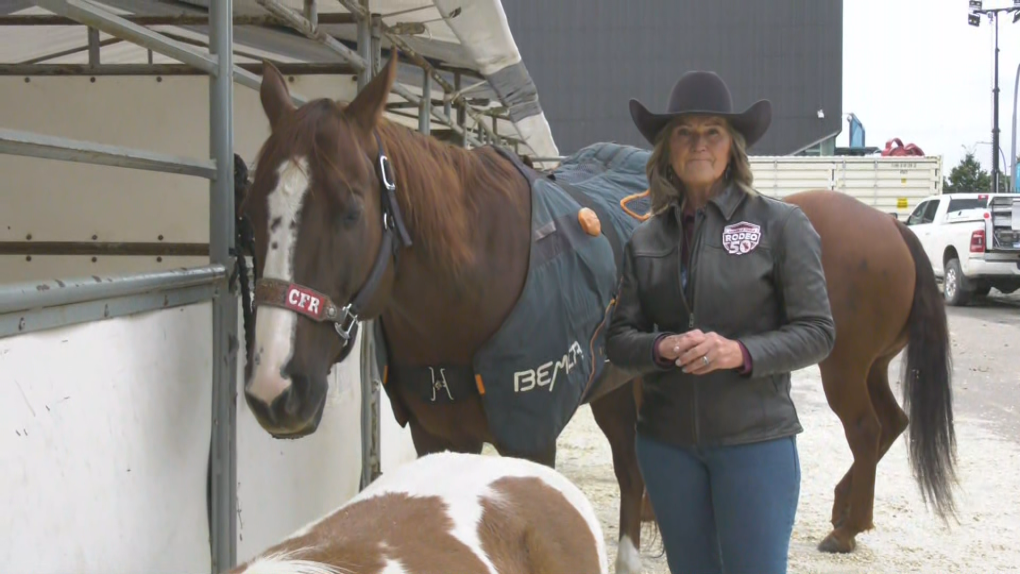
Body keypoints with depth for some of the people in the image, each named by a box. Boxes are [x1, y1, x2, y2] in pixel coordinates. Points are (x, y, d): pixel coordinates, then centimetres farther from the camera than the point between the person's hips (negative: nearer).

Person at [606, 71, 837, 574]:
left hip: (755, 436, -4)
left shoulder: (781, 224, -5)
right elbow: (618, 339, 4)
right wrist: (664, 347, -17)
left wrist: (741, 352, -22)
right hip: (666, 439, 4)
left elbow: (816, 332, -6)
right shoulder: (645, 238, 6)